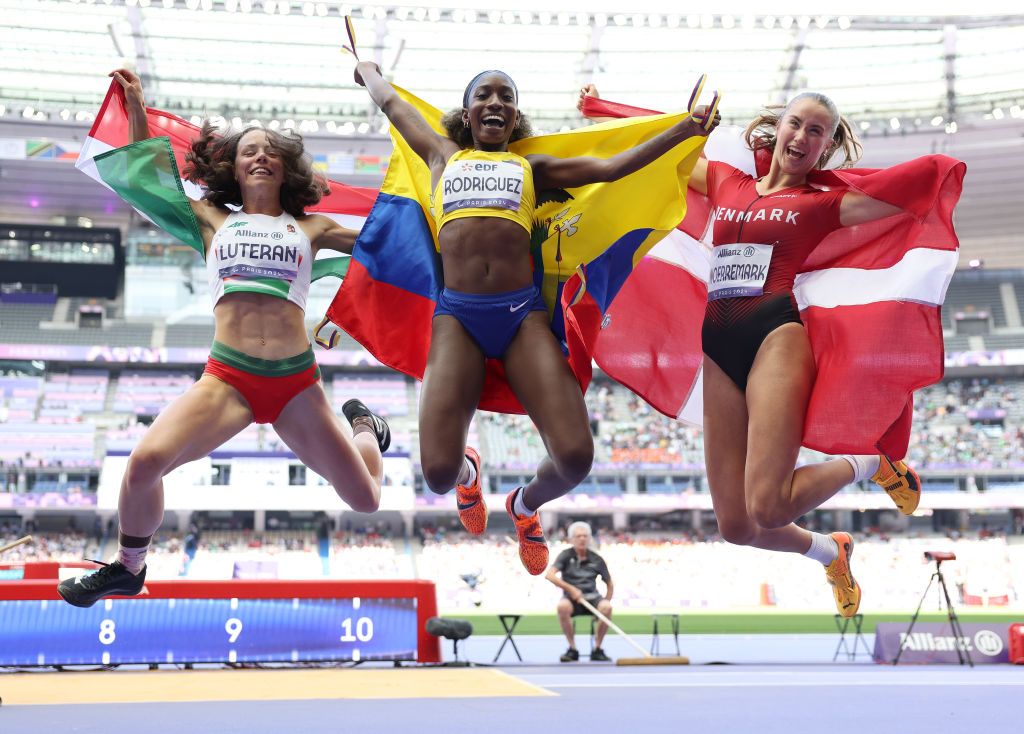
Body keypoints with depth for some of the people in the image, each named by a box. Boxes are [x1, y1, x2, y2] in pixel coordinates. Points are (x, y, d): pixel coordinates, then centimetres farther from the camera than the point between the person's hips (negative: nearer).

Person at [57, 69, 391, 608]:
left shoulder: (309, 228, 16)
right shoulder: (214, 221, 17)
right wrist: (136, 108, 22)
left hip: (297, 381, 1)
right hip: (227, 377, -1)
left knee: (364, 500, 6)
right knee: (146, 462, -26)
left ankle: (361, 425, 45)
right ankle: (128, 568, 5)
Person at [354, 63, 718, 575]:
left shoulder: (531, 168, 22)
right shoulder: (444, 157, 23)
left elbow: (609, 167, 18)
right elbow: (391, 102, 35)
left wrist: (687, 128, 16)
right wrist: (367, 69, 54)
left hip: (523, 312, 1)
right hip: (458, 314, 0)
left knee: (575, 456, -17)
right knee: (438, 472, -16)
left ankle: (526, 504, 22)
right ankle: (467, 470, 27)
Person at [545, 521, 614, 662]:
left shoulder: (596, 559, 4)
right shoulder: (566, 555, -2)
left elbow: (609, 585, 12)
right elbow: (549, 575, -15)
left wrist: (606, 603, -3)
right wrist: (570, 589, -22)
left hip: (592, 598, 1)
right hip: (572, 598, -1)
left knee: (606, 607, -31)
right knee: (562, 606, -36)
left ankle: (597, 649, -13)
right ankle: (572, 649, -20)